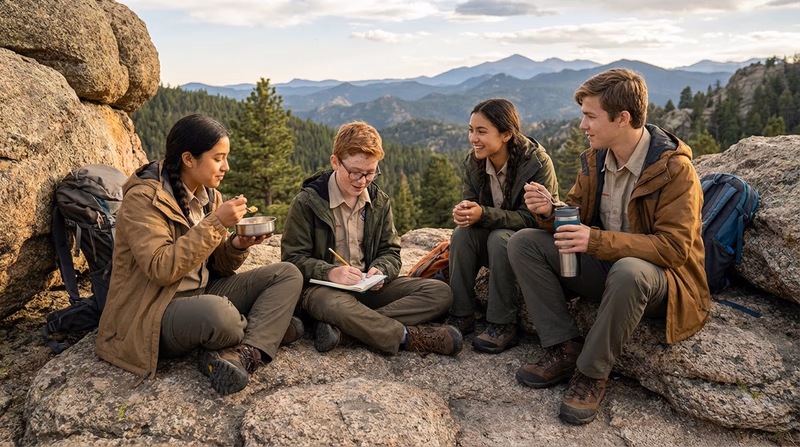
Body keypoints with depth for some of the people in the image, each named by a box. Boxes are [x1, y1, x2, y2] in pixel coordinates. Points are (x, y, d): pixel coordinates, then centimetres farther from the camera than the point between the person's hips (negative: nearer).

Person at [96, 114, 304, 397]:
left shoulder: (209, 195, 8)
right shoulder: (143, 199, -15)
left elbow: (217, 265, 11)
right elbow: (161, 269, -26)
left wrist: (238, 245, -11)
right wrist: (216, 223, -26)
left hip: (204, 293, 8)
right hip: (155, 315, -8)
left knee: (288, 274, -6)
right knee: (216, 311, -41)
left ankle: (239, 355, -25)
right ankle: (268, 331, -6)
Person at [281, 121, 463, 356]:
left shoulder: (379, 201, 9)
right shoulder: (307, 202, -5)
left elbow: (391, 252, 12)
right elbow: (293, 258, -6)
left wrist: (380, 270, -13)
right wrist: (330, 272, -25)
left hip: (368, 287, 6)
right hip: (323, 288, -5)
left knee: (440, 292, -15)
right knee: (334, 305, -44)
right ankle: (408, 336, -25)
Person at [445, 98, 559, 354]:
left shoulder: (537, 162, -22)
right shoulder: (473, 163, -5)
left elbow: (531, 218, -25)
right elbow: (470, 204, -3)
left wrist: (483, 214, -38)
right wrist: (464, 212, -30)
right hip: (494, 236, 5)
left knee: (500, 238, -34)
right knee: (462, 233, -23)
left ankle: (503, 326, -25)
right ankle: (461, 316, -15)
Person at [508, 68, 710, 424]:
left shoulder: (674, 167, -18)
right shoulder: (595, 158, 1)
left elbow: (675, 248, -23)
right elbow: (576, 215, 9)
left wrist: (598, 241, -34)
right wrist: (550, 211, -15)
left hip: (661, 279, -6)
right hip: (603, 266, 6)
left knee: (628, 272, -42)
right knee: (523, 243, -9)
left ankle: (591, 373, -18)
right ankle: (565, 349, -11)